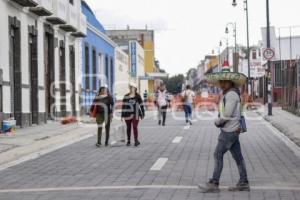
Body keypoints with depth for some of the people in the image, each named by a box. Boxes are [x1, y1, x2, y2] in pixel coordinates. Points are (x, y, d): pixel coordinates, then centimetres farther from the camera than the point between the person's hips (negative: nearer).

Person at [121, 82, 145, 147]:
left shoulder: (137, 96, 1)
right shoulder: (126, 96, 7)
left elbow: (141, 105, 3)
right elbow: (123, 106, 9)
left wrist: (142, 114, 1)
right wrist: (122, 115, 6)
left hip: (135, 114, -3)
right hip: (127, 114, 3)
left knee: (135, 127, -10)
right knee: (128, 127, 9)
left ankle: (136, 141, -9)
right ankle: (128, 141, 18)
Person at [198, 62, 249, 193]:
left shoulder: (232, 95, -16)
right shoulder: (227, 94, 16)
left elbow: (227, 114, -21)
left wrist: (217, 122, -5)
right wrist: (219, 121, -3)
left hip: (229, 131, -10)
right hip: (230, 130, 10)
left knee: (218, 155, -7)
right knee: (237, 156, 10)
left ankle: (214, 184, -4)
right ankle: (243, 183, 15)